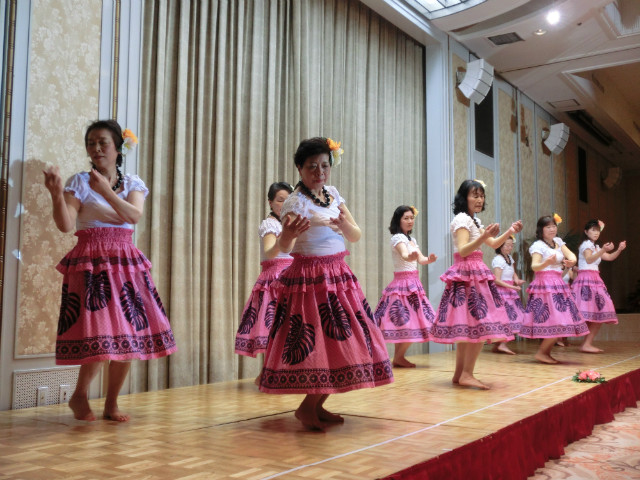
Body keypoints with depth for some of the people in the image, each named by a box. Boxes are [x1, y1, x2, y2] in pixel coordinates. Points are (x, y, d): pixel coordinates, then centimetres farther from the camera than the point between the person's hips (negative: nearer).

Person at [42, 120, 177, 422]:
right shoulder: (80, 182, 1)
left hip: (125, 262, 4)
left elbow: (134, 216, -11)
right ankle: (80, 395, 13)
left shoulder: (132, 184, 10)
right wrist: (57, 195, -28)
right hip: (90, 263, -4)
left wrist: (107, 192, -25)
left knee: (129, 335, 1)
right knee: (100, 334, -13)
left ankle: (111, 404, 16)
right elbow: (66, 225, -11)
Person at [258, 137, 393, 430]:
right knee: (319, 344, -10)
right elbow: (283, 248, -23)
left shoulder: (333, 194, 10)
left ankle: (317, 406, 15)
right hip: (310, 279, -7)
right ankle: (307, 408, 7)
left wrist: (345, 224, -13)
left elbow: (356, 237, 9)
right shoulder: (295, 202, -11)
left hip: (340, 277, 7)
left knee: (343, 340, 5)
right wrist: (287, 235, -46)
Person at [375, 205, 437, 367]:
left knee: (412, 323, 7)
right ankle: (398, 358, 1)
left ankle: (398, 357, 14)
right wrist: (410, 256, -53)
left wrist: (429, 259, -14)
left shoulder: (412, 240, 18)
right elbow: (404, 255, -29)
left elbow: (420, 259, 9)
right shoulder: (398, 238, -10)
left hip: (413, 283, 9)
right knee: (407, 323, -11)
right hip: (403, 283, -9)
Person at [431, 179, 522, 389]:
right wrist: (483, 237, -32)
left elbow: (493, 244, 22)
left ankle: (459, 374, 10)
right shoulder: (462, 219, -9)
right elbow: (463, 251, -20)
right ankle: (466, 374, -14)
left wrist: (509, 232, 8)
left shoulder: (475, 221, 20)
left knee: (467, 327, 7)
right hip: (468, 273, -10)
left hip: (475, 274, 10)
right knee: (480, 324, -15)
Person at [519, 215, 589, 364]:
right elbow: (534, 267, -15)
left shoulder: (558, 242, 16)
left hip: (558, 284, 8)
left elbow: (570, 254, 5)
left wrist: (572, 261, -19)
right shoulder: (538, 245, -6)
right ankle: (540, 353, -4)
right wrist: (547, 263, -36)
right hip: (545, 284, -8)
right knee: (557, 323, -14)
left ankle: (546, 353, 14)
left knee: (562, 322, 6)